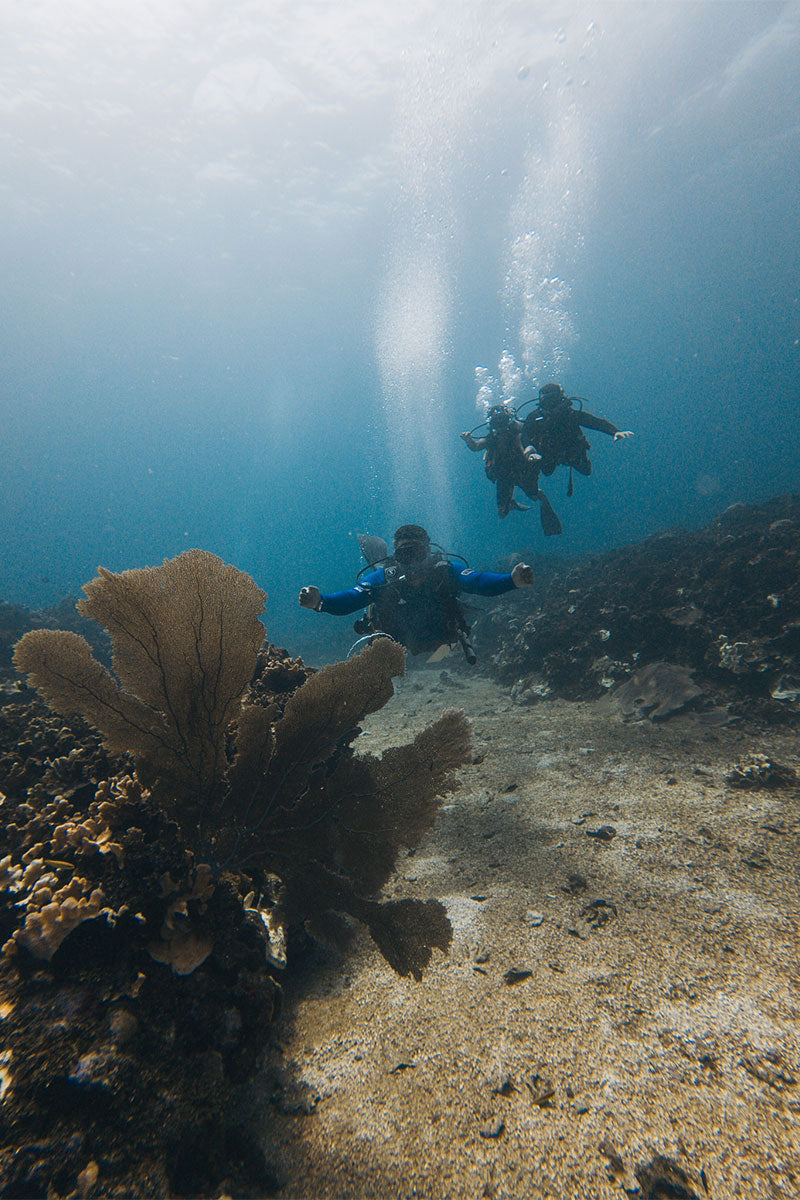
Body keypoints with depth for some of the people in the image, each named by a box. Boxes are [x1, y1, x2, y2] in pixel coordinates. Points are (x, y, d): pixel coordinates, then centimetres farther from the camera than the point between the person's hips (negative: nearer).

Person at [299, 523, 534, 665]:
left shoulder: (444, 571, -27)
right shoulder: (384, 577, -28)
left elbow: (479, 581, -38)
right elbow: (347, 600, -36)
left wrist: (512, 580, -60)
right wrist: (319, 601, -58)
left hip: (439, 644, 0)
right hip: (398, 648, 0)